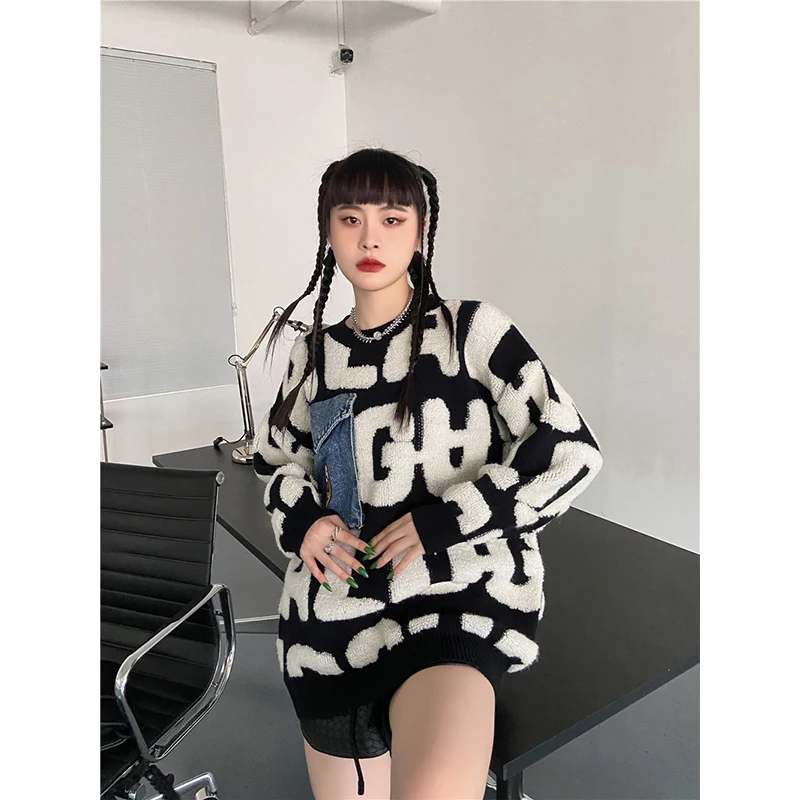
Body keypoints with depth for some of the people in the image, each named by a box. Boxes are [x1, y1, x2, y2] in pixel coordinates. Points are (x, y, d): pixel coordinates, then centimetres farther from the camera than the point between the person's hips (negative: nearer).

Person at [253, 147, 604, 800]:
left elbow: (571, 453, -8)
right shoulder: (315, 353, 10)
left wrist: (440, 520, -13)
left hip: (461, 594, -4)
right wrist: (300, 519, 2)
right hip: (334, 605, 5)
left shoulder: (471, 329, -3)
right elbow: (277, 456, 23)